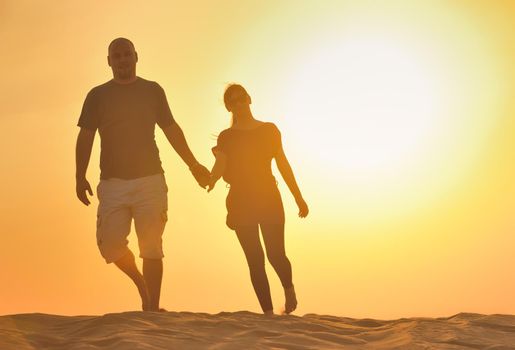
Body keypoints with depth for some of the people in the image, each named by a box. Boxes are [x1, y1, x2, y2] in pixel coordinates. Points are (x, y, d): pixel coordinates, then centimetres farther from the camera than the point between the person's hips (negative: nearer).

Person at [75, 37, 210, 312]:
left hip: (150, 179, 0)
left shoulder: (152, 90, 10)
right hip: (112, 183, 0)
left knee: (151, 248, -5)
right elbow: (85, 137, 4)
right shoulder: (97, 96, 8)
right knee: (109, 244, -9)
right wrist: (80, 176, -7)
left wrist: (193, 165, 11)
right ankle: (139, 280, 19)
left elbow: (171, 129, 15)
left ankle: (152, 309, -2)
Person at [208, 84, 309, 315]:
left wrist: (298, 198, 7)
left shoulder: (269, 130, 7)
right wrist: (210, 181, -29)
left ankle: (288, 287, 26)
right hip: (240, 203, 0)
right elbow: (220, 168, -6)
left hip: (269, 199, 0)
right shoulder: (226, 137, 6)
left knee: (276, 255, -7)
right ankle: (268, 312, 1)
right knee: (255, 259, -4)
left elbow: (283, 165, 9)